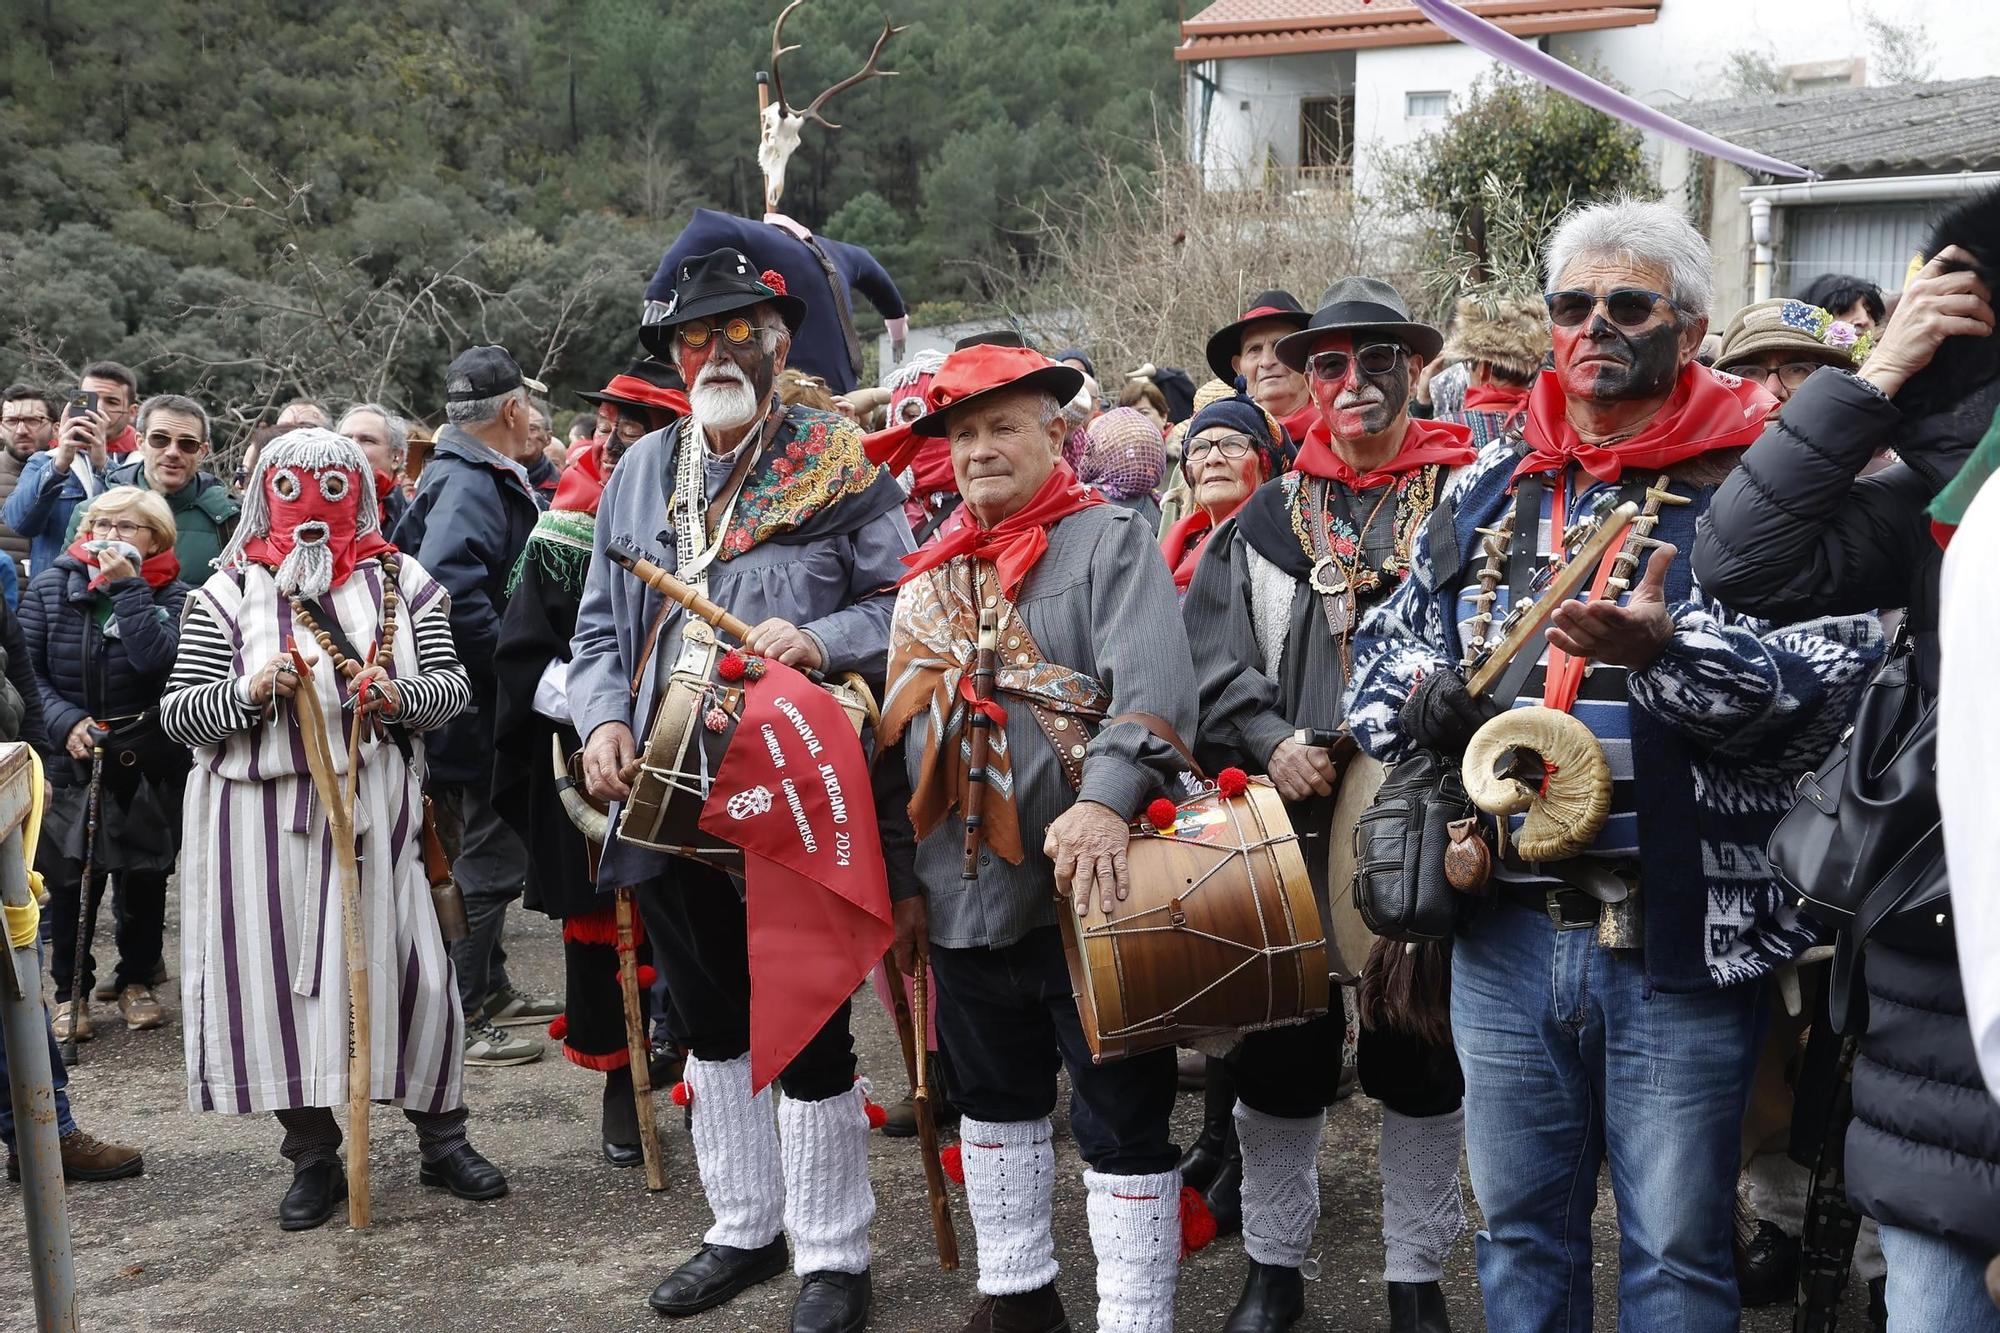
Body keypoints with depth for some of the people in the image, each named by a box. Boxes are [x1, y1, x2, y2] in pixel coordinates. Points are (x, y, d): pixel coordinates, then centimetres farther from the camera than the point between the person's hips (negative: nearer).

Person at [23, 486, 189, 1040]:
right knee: (68, 873, 3)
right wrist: (66, 722, -17)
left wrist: (127, 586, -22)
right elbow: (26, 667, -4)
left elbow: (157, 660, -23)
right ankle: (70, 989, 18)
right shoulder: (52, 584, -2)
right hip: (70, 755, 0)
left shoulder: (169, 593, -5)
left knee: (144, 870, 10)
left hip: (147, 760, 0)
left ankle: (137, 979, 27)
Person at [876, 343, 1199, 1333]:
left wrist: (1107, 799, -37)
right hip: (964, 900, 7)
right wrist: (903, 878, 10)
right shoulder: (932, 576, 13)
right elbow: (900, 733, 15)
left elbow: (1156, 684, -21)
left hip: (1089, 892, -6)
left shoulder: (1110, 541, -5)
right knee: (994, 1102, 19)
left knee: (1121, 1122, 0)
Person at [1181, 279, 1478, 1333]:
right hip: (1293, 823, 2)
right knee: (1278, 1055, 10)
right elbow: (1209, 661, 4)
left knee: (1421, 1057, 9)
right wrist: (1271, 743, -11)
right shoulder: (1266, 520, 8)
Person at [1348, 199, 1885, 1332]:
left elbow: (1834, 679, -16)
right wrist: (1428, 704, -3)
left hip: (1679, 942, -4)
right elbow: (1388, 641, 19)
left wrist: (1668, 651, -31)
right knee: (1522, 1231, 18)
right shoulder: (1493, 490, 11)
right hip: (1505, 930, 5)